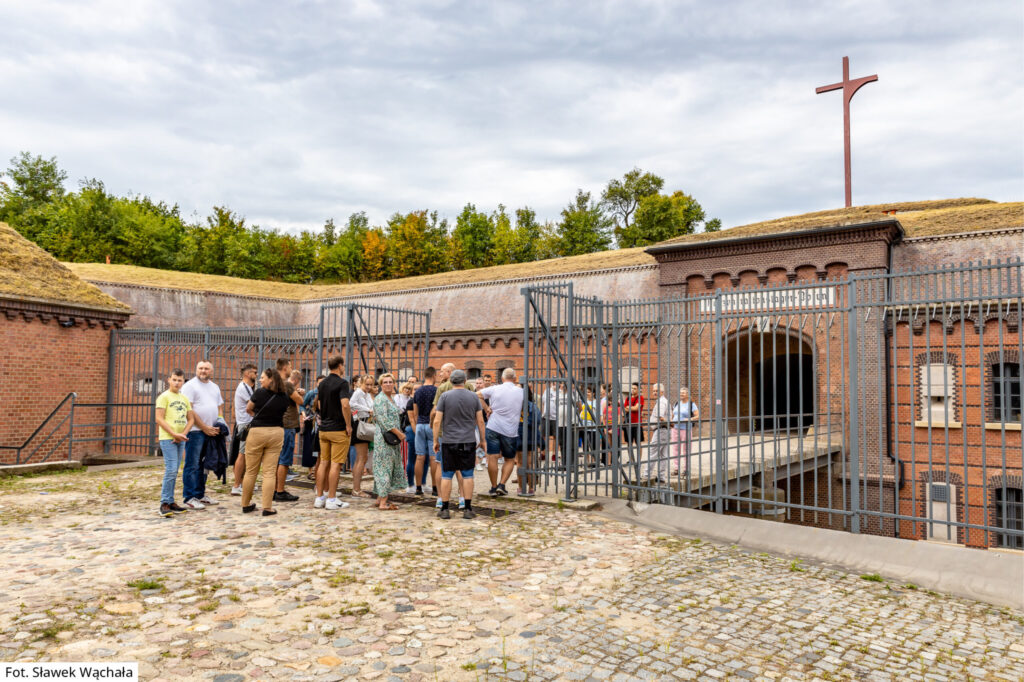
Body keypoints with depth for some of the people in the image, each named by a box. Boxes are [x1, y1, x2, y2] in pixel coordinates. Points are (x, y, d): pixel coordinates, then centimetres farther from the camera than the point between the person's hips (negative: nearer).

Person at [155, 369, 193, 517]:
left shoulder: (184, 399, 14)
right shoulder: (164, 397, -4)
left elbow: (190, 419, 14)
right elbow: (159, 419, -11)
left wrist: (183, 434, -4)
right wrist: (174, 434, -16)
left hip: (180, 439, 6)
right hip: (167, 438, -6)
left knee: (174, 472, 10)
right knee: (171, 470, -12)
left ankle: (170, 502, 15)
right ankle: (164, 503, -7)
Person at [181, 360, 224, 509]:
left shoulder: (215, 387, 18)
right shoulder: (190, 386, -4)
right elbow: (189, 411, -11)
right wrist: (205, 427, -13)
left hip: (211, 431, 7)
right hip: (195, 431, -7)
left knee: (203, 465, 13)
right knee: (192, 466, -4)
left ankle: (200, 494, 22)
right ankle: (190, 498, 0)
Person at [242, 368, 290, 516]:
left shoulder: (259, 392, -7)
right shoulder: (284, 397, 1)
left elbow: (248, 409, 8)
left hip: (257, 431, -2)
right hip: (276, 432, 2)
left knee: (251, 471, 10)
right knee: (269, 472, 2)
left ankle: (246, 505, 22)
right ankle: (267, 508, -1)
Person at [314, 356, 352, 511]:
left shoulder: (322, 384, 11)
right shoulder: (342, 383, -13)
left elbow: (319, 405, 17)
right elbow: (345, 405, -23)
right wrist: (348, 425, -15)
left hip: (324, 428, 7)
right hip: (338, 429, -7)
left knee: (324, 463, 11)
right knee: (335, 464, -3)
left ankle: (319, 497, 14)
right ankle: (331, 499, -1)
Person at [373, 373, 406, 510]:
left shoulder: (391, 399, 17)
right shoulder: (380, 399, -12)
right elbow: (384, 420, -19)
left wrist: (399, 434, 14)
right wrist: (399, 433, -16)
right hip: (384, 438, -9)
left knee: (390, 467, 11)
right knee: (385, 468, -7)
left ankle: (380, 498, 17)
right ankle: (383, 502, -5)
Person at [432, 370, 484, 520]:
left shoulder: (445, 396, -2)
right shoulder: (474, 397, 2)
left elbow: (437, 421, -5)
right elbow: (480, 421, 3)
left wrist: (435, 441, 2)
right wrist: (483, 440, 12)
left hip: (449, 442, -1)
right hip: (469, 442, 1)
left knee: (446, 475, 6)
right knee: (467, 475, 7)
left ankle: (444, 509, 9)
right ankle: (468, 509, 7)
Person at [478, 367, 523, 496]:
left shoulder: (494, 389, 0)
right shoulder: (521, 392, 1)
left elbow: (477, 394, 3)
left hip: (493, 427, 0)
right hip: (510, 431, 1)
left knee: (492, 458, 4)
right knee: (509, 460, 15)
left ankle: (494, 487, 9)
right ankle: (502, 485, 3)